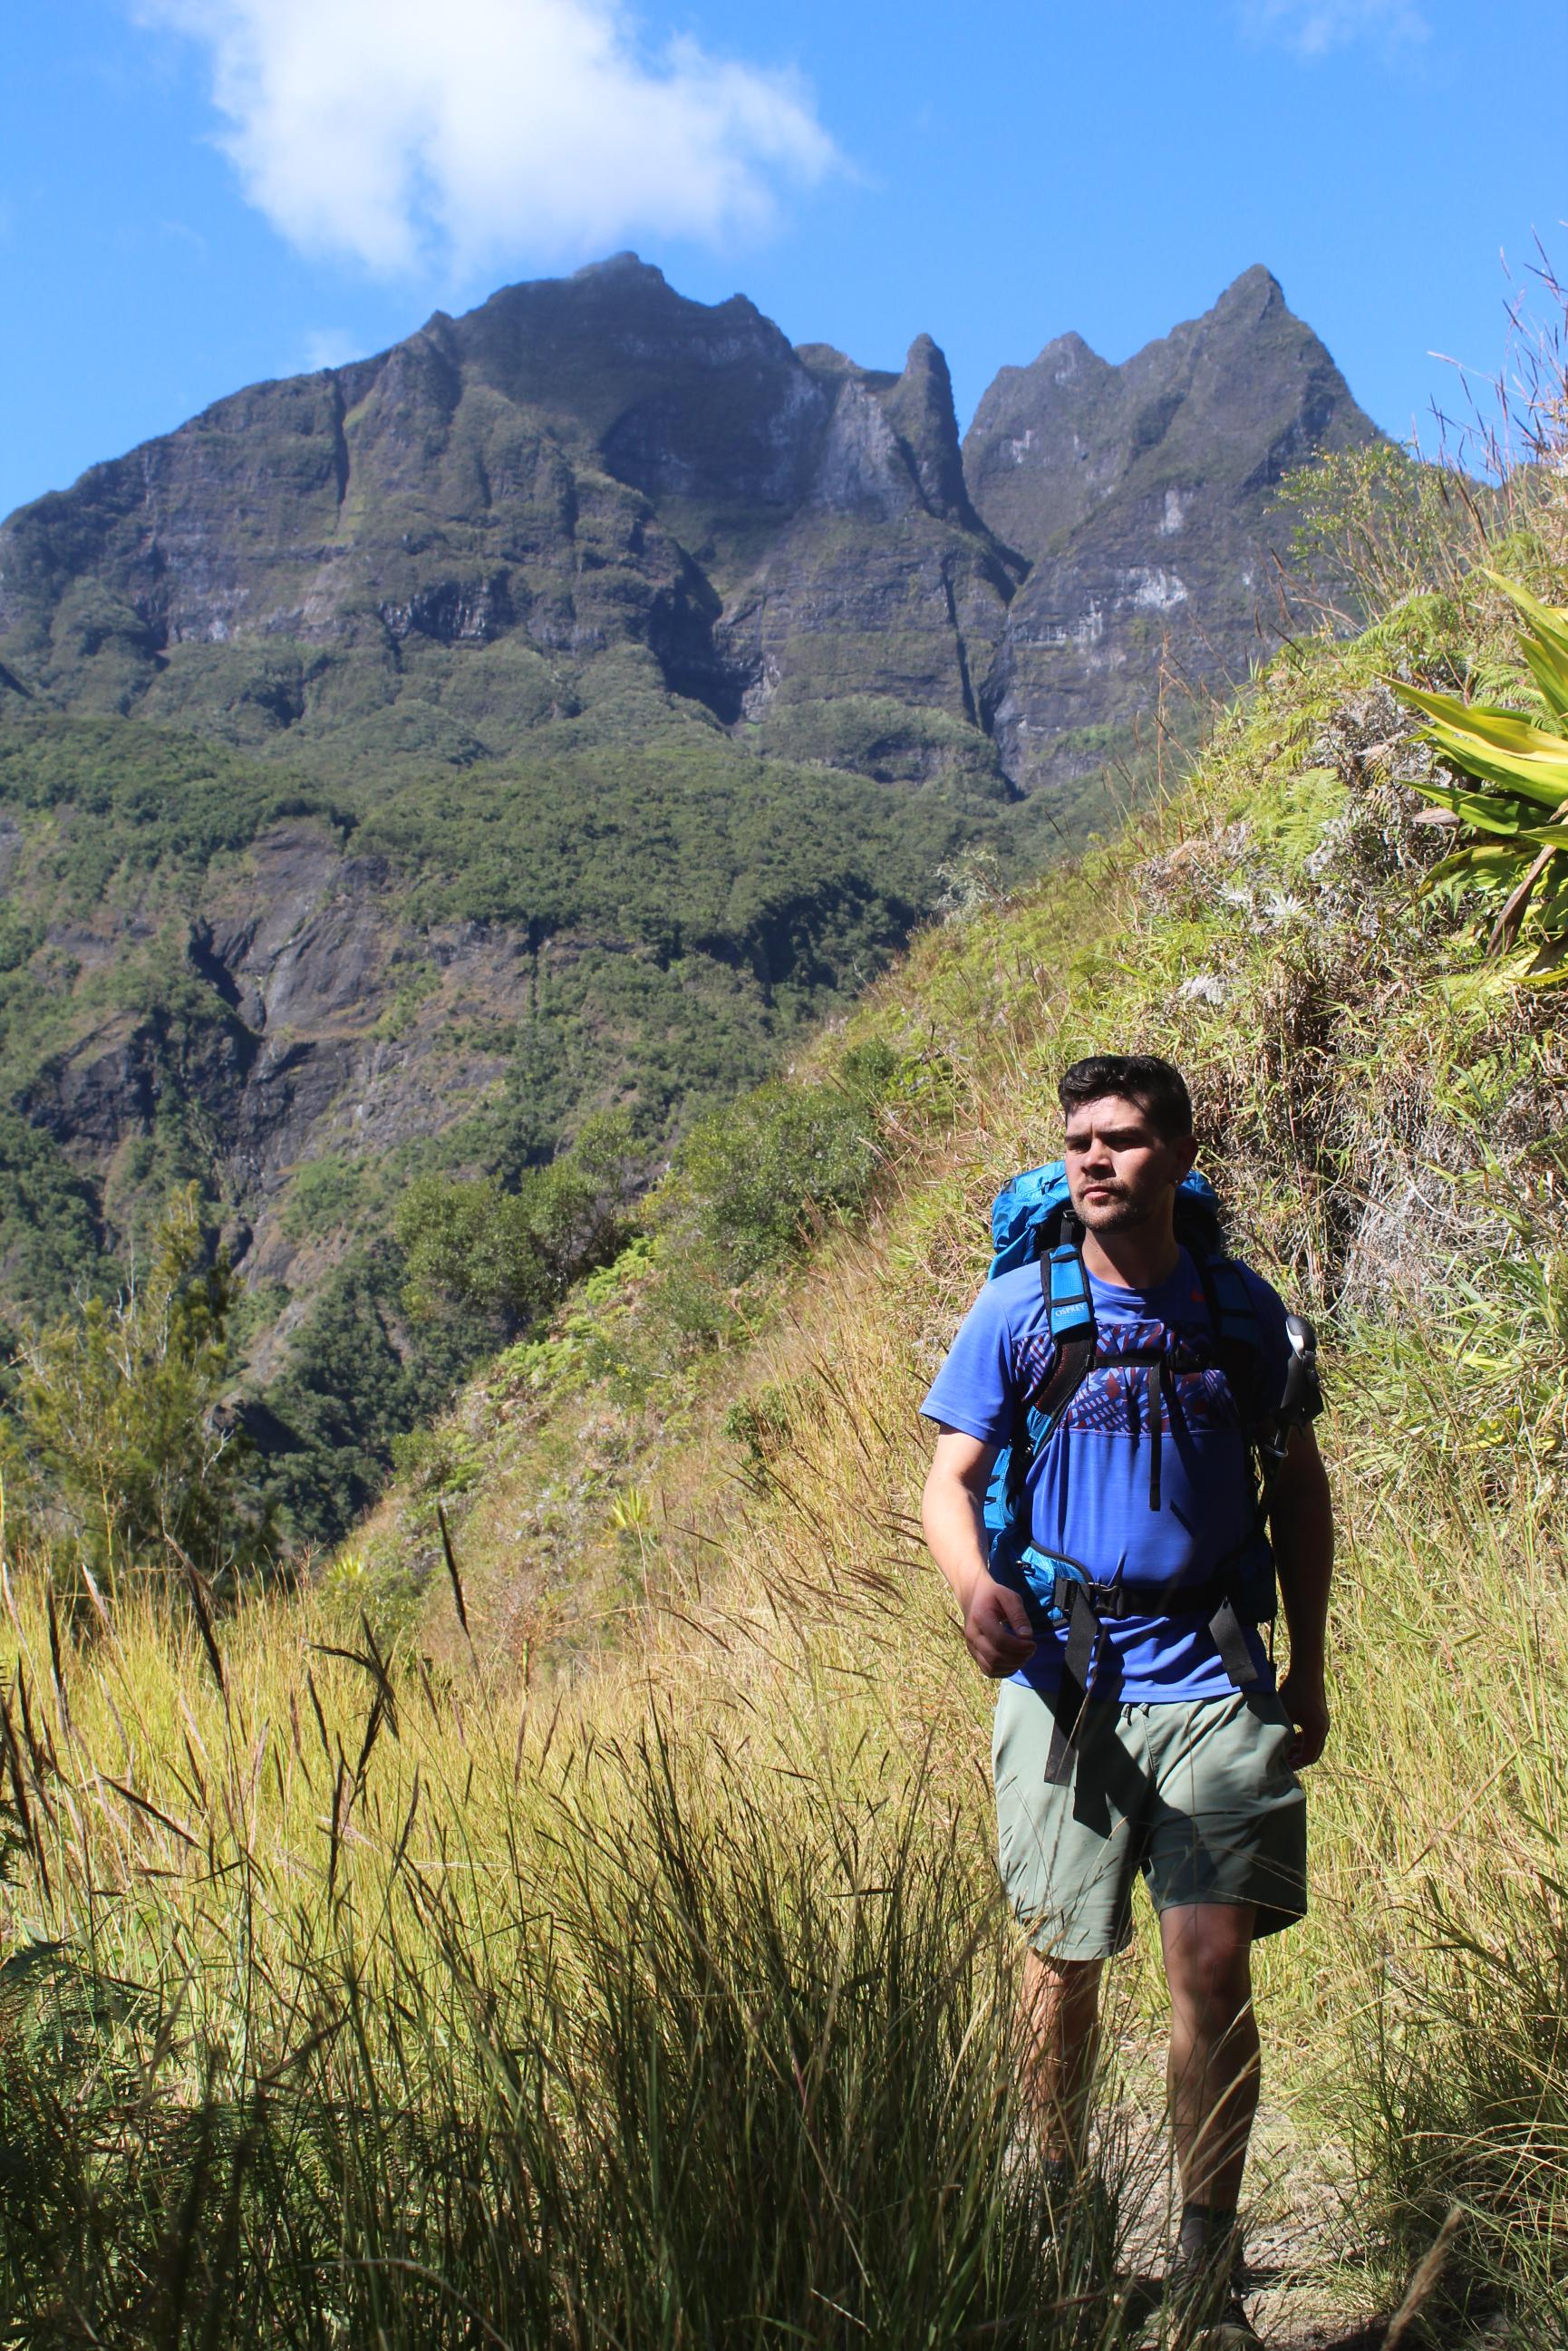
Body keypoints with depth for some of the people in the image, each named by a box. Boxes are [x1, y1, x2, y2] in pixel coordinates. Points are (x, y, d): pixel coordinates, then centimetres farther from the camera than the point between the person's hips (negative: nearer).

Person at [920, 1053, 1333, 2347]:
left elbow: (1298, 1484, 13)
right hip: (1063, 1676, -1)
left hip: (1210, 1679, 1)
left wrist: (1310, 1665, 10)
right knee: (1065, 1963, 9)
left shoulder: (1240, 1305, 3)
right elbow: (952, 1478, -1)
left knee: (1216, 1965, -3)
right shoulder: (1017, 1307, -2)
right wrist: (975, 1583, -22)